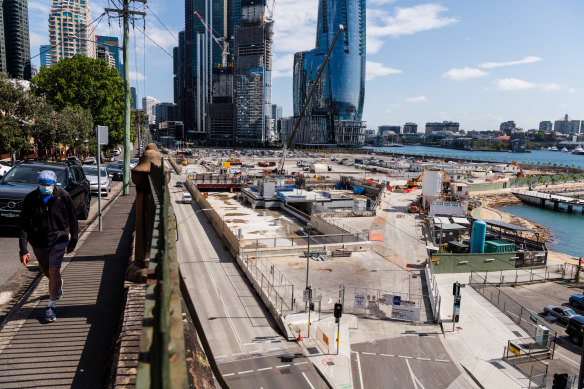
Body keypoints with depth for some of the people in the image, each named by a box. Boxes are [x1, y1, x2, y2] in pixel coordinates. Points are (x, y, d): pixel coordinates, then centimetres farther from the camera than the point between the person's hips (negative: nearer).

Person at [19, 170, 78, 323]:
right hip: (38, 242, 3)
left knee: (54, 270, -11)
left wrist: (73, 241, 3)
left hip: (58, 240, -3)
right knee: (45, 270, 19)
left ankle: (52, 306, 0)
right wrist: (23, 250, -13)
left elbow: (72, 219, -1)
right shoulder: (30, 199, -11)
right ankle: (58, 283, 52)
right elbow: (24, 226, -9)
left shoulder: (63, 196, -13)